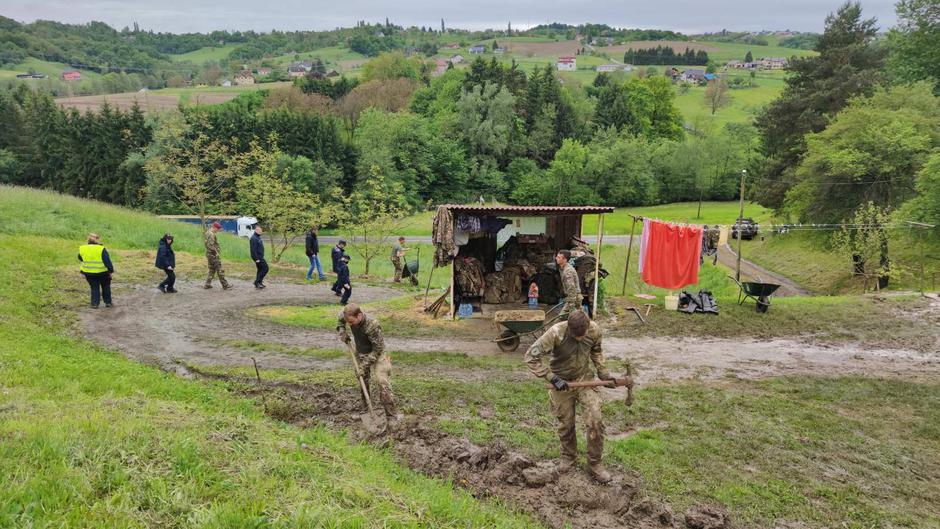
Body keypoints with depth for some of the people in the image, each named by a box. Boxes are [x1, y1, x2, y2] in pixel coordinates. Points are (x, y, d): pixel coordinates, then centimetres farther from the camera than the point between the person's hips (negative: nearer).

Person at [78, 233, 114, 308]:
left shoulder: (82, 249, -2)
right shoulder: (101, 249, -15)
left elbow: (80, 258, 15)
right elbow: (107, 261, -15)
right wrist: (110, 270, -10)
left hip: (88, 273, 3)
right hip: (102, 272, -3)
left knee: (94, 288, 14)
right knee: (105, 287, 14)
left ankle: (94, 303, 9)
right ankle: (108, 302, 19)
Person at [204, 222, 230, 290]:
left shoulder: (208, 232, 13)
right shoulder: (211, 234, -19)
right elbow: (211, 246, -25)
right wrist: (216, 252, -19)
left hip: (209, 254, 10)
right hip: (213, 254, -10)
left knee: (212, 269, 17)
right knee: (220, 270, -5)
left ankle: (207, 284, 18)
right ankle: (225, 285, -1)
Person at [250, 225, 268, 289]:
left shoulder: (258, 237, 14)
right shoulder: (253, 238, -18)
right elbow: (253, 250, -22)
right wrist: (257, 259, -24)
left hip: (260, 257, 10)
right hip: (258, 257, -10)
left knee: (260, 269, 13)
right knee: (265, 268, -9)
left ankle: (258, 283, 19)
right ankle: (257, 281, -6)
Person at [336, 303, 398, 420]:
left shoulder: (372, 325, -36)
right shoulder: (349, 316, -17)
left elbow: (378, 348, -26)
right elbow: (340, 319, 11)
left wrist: (365, 364, -25)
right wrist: (342, 332, -6)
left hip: (376, 355, -7)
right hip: (360, 354, 7)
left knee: (382, 381, -19)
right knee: (362, 378, 19)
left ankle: (392, 416, -16)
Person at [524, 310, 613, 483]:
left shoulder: (595, 330, -18)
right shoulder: (556, 333, -30)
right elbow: (531, 356, -26)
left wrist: (602, 371, -3)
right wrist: (552, 378, -27)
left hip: (585, 379, 2)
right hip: (562, 383, -2)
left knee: (595, 422, -7)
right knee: (566, 425, 12)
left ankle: (595, 463, 14)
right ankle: (569, 458, 37)